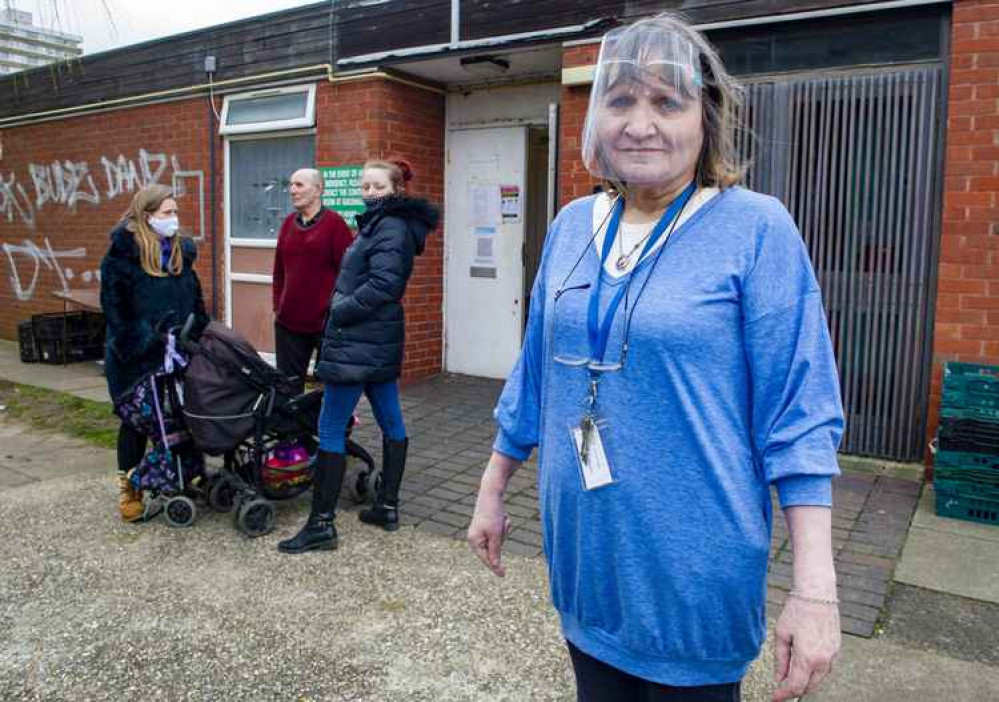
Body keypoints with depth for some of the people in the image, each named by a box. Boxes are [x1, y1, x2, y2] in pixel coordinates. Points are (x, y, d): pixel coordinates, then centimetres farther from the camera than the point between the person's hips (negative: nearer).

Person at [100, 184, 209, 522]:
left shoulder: (181, 250, 7)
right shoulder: (123, 252, -11)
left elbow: (195, 298, 14)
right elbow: (113, 305, -12)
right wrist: (130, 346, -17)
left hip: (177, 354, 5)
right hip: (137, 357, -4)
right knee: (136, 420, 7)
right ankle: (128, 489, 22)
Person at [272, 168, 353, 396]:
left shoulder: (334, 223, -6)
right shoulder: (289, 223, 12)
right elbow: (279, 270, 17)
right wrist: (277, 305, 11)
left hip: (326, 322, -5)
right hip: (288, 321, 6)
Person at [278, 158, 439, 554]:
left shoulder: (391, 228, -13)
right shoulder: (380, 224, 17)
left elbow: (382, 285, -24)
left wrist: (338, 313, -16)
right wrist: (341, 310, 6)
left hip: (358, 344, -10)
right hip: (380, 342, 10)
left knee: (330, 429, -6)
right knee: (391, 422, 13)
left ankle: (321, 525, 0)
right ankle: (388, 507, 25)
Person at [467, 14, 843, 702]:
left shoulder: (756, 227, -12)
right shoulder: (573, 225, 2)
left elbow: (799, 418, -13)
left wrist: (815, 587, -17)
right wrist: (492, 490, 13)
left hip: (693, 569, -4)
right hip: (583, 554, 5)